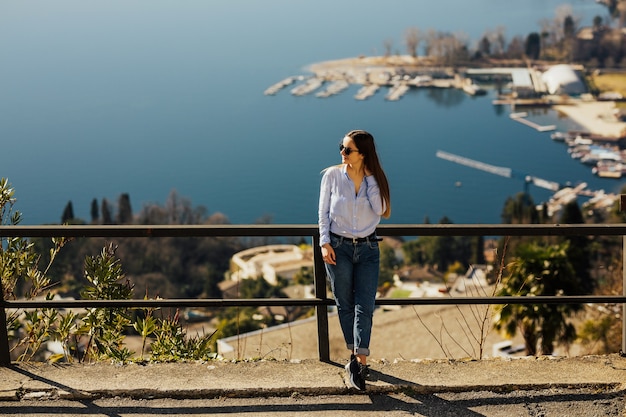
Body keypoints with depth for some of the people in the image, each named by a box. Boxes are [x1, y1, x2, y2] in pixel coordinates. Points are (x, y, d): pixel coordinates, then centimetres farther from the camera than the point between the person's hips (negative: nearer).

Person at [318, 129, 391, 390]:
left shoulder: (374, 178, 1)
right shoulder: (332, 175, -1)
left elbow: (381, 211, -10)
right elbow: (324, 212, 0)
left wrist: (370, 180, -12)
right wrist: (324, 242, -9)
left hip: (368, 248, 1)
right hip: (338, 247, 0)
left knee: (365, 306, -8)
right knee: (345, 305, 7)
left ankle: (359, 361, -9)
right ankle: (355, 355, 21)